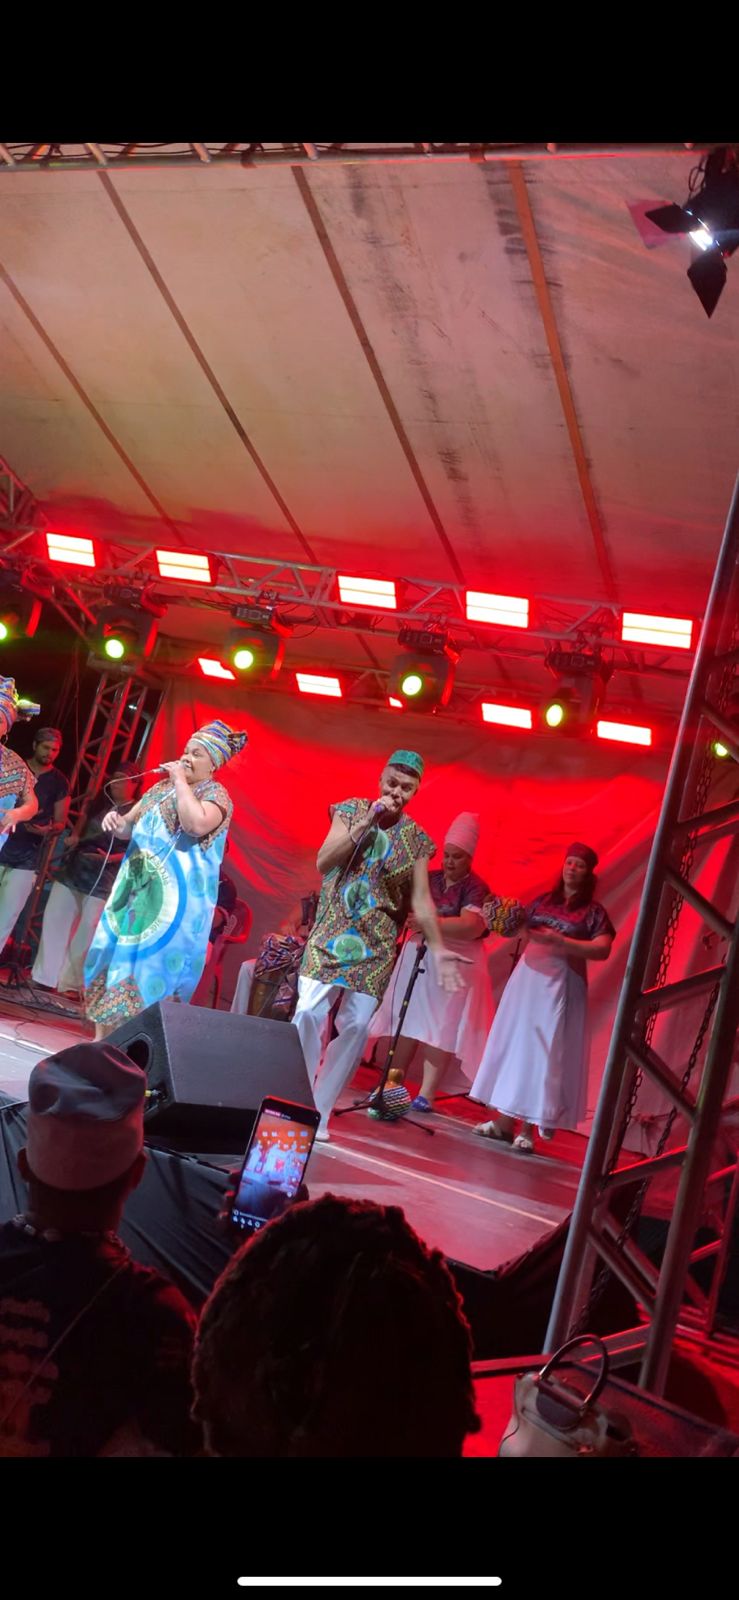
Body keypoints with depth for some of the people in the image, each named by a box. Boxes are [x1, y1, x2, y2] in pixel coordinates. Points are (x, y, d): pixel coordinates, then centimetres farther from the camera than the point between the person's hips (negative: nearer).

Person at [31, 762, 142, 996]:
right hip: (72, 870, 6)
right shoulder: (100, 804, 16)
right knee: (54, 919, 1)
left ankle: (70, 983, 3)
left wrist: (112, 858, -20)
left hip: (103, 880, -5)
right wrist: (74, 838, 5)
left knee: (85, 933, -6)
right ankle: (43, 977, 8)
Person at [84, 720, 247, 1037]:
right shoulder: (162, 788, 16)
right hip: (135, 889, 7)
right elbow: (130, 826, 20)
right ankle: (101, 1040, 14)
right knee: (113, 955, 5)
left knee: (151, 967, -7)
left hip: (176, 899, -7)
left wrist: (181, 781, -14)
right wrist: (116, 821, -4)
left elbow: (196, 825, -25)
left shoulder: (216, 795, -4)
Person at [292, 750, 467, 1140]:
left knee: (356, 1026, -5)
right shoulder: (352, 810, 3)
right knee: (309, 1012, -12)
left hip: (376, 947, 1)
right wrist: (368, 823, -15)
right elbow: (323, 862, -8)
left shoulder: (416, 839, 4)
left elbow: (421, 900, 2)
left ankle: (318, 1111, 7)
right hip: (332, 934, -1)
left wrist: (438, 949, -9)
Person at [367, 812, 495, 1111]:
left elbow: (472, 926, -24)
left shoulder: (475, 888, -10)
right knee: (406, 1022, 7)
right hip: (418, 958, 5)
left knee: (440, 1030, -3)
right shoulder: (430, 879, 8)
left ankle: (426, 1093, 2)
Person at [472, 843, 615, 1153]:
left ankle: (528, 1128, -1)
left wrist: (560, 941, -22)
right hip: (526, 978, 5)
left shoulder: (593, 912, -2)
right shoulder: (542, 901, 12)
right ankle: (503, 1120, 12)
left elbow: (603, 950, -14)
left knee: (542, 1053, -6)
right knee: (512, 1045, 5)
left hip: (561, 986, -5)